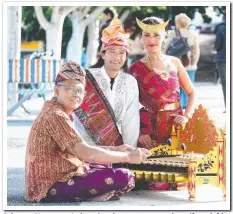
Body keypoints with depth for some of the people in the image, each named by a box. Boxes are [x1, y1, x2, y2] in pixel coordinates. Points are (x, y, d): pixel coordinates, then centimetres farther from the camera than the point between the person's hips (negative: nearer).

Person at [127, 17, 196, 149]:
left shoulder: (174, 62, 6)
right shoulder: (136, 69, -4)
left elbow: (192, 92, 12)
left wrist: (186, 116, -3)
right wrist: (139, 133, -13)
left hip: (176, 127, 3)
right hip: (150, 131, -3)